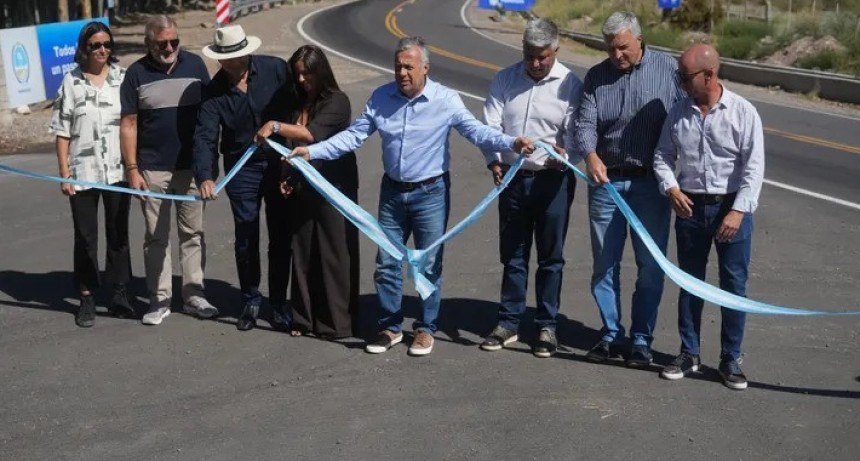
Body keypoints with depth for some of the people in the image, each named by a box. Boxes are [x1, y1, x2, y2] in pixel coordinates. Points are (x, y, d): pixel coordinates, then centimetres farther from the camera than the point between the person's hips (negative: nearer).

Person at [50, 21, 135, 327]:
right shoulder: (72, 82, 0)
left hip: (118, 170, 1)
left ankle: (119, 293, 20)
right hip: (83, 172, -1)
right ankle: (87, 297, 15)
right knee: (85, 236, 6)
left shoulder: (123, 78, 2)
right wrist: (63, 172, -3)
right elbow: (62, 130, 1)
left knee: (118, 232, 10)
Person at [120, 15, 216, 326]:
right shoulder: (136, 74, -2)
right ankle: (160, 299, 12)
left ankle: (194, 294, 16)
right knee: (156, 236, 5)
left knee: (193, 232, 7)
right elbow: (129, 124, -1)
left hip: (191, 166, 1)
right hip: (152, 169, -1)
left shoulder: (195, 65, 1)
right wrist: (132, 169, -7)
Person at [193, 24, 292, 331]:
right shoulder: (215, 90, -7)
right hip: (242, 168, 1)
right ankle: (250, 300, 25)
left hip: (280, 164, -1)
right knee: (245, 237, 6)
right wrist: (204, 176, -29)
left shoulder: (276, 69, -10)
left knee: (280, 236, 7)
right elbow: (205, 136, -13)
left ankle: (279, 303, 21)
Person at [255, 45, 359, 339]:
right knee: (303, 254, 8)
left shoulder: (337, 102, -9)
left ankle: (336, 322, 7)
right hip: (302, 189, 6)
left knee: (334, 255, -1)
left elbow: (312, 133, -24)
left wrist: (275, 126, -29)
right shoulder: (298, 103, 10)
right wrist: (286, 177, 9)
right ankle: (304, 318, 19)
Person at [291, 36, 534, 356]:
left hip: (431, 193, -3)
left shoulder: (446, 100, -11)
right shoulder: (381, 98, -2)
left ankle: (426, 329, 23)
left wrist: (512, 143, -33)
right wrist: (311, 151, -9)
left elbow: (476, 131, -16)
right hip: (392, 191, 3)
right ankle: (390, 327, 25)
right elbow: (353, 136, 0)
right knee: (386, 263, 10)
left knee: (429, 266, 6)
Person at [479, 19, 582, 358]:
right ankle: (509, 323, 23)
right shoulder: (505, 79, 3)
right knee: (512, 255, 12)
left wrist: (565, 152, -31)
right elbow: (490, 123, -1)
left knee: (550, 257, 7)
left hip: (553, 180, -3)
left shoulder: (570, 85, -7)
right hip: (512, 178, 3)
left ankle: (547, 326, 18)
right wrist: (494, 161, -16)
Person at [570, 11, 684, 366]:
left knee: (650, 265, 4)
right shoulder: (597, 76, 4)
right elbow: (585, 122, -6)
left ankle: (642, 339, 17)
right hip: (606, 180, 2)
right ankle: (610, 334, 21)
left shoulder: (668, 69, 0)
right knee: (604, 262, 8)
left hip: (651, 182, -2)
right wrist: (590, 156, -27)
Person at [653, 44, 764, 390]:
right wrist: (671, 188, -10)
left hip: (732, 208, -3)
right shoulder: (679, 112, 2)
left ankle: (730, 359, 16)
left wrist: (738, 211, -19)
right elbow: (663, 156, 9)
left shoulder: (743, 112, -8)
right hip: (690, 207, 3)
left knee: (734, 285, 3)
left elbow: (753, 167, -11)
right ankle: (689, 354, 24)